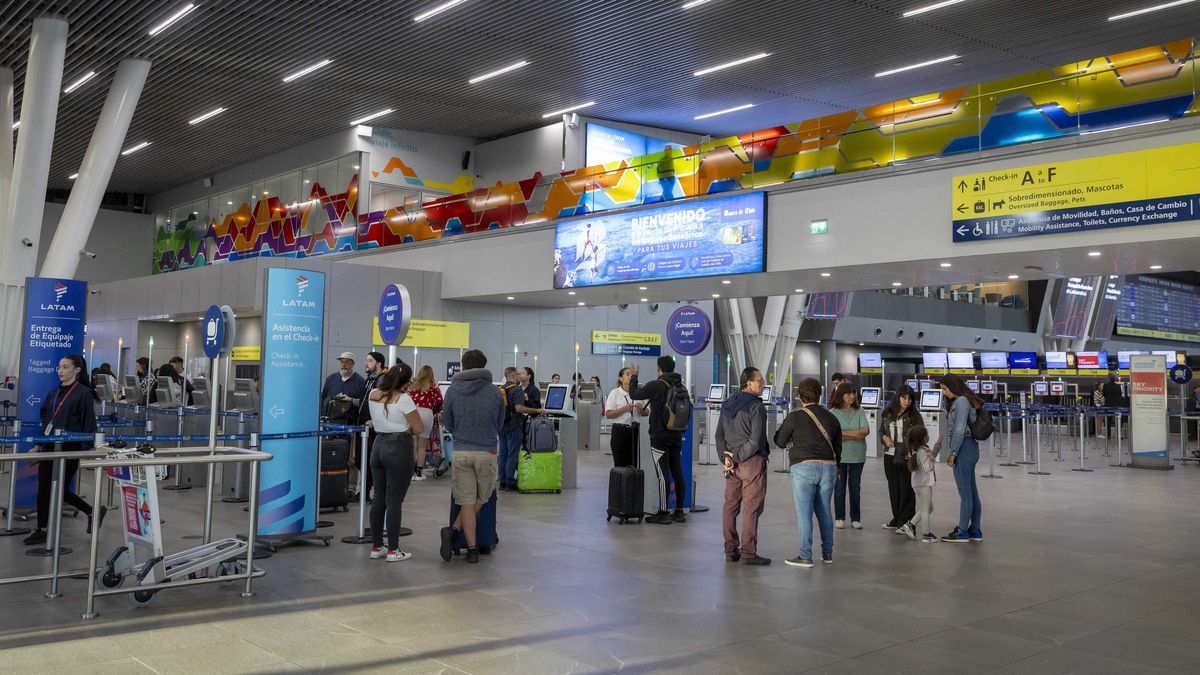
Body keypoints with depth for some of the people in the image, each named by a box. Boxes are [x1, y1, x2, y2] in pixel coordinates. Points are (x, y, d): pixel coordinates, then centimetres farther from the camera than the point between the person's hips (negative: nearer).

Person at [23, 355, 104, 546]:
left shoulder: (84, 393, -8)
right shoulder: (53, 393, 13)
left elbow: (89, 424, -11)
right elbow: (45, 419, 18)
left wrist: (86, 450, -16)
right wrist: (40, 443, 14)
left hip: (70, 448, -6)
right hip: (49, 445, 7)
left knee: (60, 489, -1)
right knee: (44, 487, 4)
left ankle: (93, 511, 19)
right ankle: (42, 529, 13)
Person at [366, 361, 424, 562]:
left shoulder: (372, 395, 5)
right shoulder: (403, 399, -16)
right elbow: (419, 428, -13)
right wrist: (409, 429, 7)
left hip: (378, 445, 7)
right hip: (399, 448, -6)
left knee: (379, 498, 13)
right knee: (394, 501, -2)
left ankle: (376, 547, 18)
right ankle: (393, 550, 4)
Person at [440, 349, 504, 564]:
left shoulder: (452, 391, 1)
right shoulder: (495, 392, -1)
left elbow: (448, 425, 10)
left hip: (460, 451, 1)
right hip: (487, 452, -1)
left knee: (467, 501, 6)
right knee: (481, 498, 14)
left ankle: (472, 549, 1)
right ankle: (455, 530, -2)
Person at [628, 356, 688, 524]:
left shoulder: (656, 385, -13)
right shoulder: (681, 386, 6)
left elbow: (634, 394, -5)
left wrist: (634, 376, 8)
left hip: (659, 436, -6)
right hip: (677, 435, 6)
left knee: (663, 474, -4)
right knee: (678, 474, 10)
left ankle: (663, 513, -1)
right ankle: (679, 512, 16)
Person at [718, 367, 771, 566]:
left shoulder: (727, 405, 11)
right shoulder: (756, 407, -12)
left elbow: (719, 435, 10)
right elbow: (755, 441, -18)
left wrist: (726, 457, 3)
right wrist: (737, 457, -10)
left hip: (732, 463, 7)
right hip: (752, 462, -7)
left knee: (730, 506, 10)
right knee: (751, 508, -3)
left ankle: (730, 551, 15)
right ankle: (748, 553, -1)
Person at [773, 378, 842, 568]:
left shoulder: (795, 417, -6)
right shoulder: (831, 418, 10)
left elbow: (780, 442, 2)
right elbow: (838, 447, 17)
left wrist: (781, 428, 21)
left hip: (804, 467, -5)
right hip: (828, 467, 5)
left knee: (804, 512, -2)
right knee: (824, 511, 15)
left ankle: (805, 556, -1)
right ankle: (827, 553, 20)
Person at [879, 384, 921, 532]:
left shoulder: (915, 416, -5)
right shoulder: (887, 414, 6)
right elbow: (881, 431, 19)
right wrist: (884, 437, -4)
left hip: (907, 457, -4)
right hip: (890, 455, 4)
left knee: (906, 489, -1)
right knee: (894, 487, 12)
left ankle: (906, 522, 5)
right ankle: (897, 519, 23)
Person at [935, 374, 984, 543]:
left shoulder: (962, 401, -13)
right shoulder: (964, 401, 17)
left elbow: (960, 430, -19)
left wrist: (953, 453, -14)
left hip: (964, 449, -10)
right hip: (971, 449, 10)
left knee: (965, 493, -4)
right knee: (972, 492, 12)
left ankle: (962, 531, 1)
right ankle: (975, 530, 17)